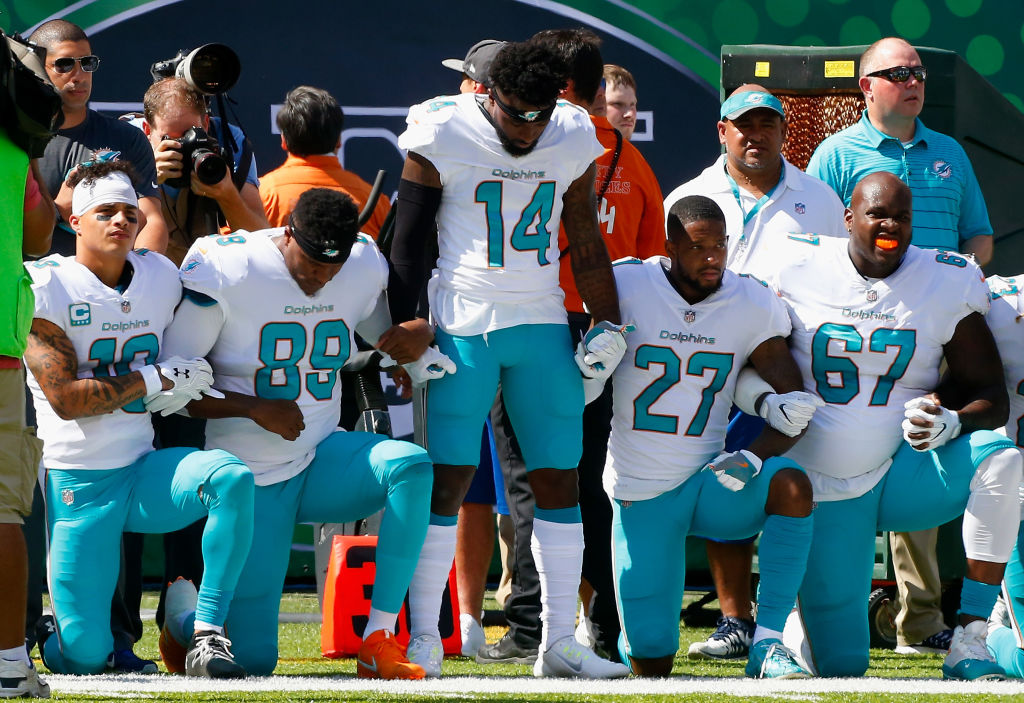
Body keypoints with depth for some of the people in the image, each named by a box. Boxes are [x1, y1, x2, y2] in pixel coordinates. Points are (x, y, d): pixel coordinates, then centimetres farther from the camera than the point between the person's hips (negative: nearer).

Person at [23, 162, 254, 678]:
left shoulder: (161, 278, 6)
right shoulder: (47, 287, -10)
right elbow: (65, 399, -16)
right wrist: (156, 379, -14)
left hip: (143, 471, 4)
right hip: (78, 481, -4)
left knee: (231, 477, -28)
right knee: (84, 657, -11)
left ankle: (208, 634, -23)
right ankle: (37, 633, 28)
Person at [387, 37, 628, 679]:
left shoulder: (574, 139, 4)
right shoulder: (443, 134, -8)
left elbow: (587, 244, 14)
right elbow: (409, 242, -3)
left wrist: (609, 324, 11)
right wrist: (404, 330, -7)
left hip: (543, 325, 4)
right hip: (463, 327, -4)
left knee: (560, 481, 3)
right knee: (447, 480, -6)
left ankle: (559, 643, 8)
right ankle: (424, 638, 0)